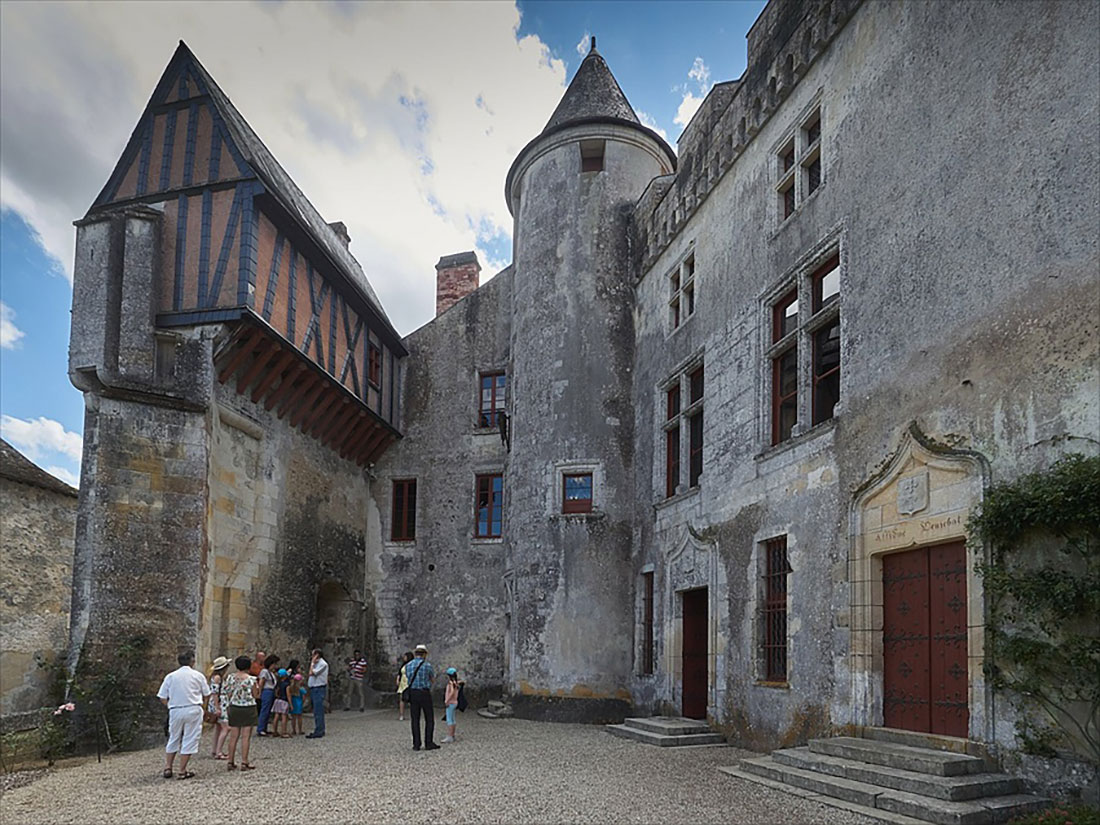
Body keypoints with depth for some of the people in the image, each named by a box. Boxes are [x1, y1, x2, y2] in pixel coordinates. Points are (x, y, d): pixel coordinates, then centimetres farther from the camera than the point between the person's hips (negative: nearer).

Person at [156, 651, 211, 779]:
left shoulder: (170, 676, 4)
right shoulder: (198, 676, 1)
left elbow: (163, 698, 3)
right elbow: (206, 695, 6)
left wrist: (170, 707, 16)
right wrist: (201, 703, 23)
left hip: (175, 711, 2)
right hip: (193, 710, -2)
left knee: (173, 739, 18)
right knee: (190, 740, 4)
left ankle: (167, 768, 16)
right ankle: (182, 771, 4)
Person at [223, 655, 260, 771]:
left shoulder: (230, 677, 0)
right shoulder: (251, 679, -10)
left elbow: (228, 695, 4)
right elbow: (256, 695, -5)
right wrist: (258, 686, 9)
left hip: (234, 708, 4)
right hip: (248, 709, -4)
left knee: (233, 736, 10)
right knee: (246, 736, 1)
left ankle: (230, 762, 13)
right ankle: (244, 763, 1)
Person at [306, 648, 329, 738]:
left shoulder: (323, 664, -11)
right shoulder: (315, 663, 18)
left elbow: (313, 672, -15)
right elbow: (310, 673, 13)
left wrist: (312, 663, -6)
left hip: (319, 689, -10)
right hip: (313, 689, 10)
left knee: (318, 711, -11)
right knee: (317, 711, 13)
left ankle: (318, 732, -11)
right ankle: (320, 730, 20)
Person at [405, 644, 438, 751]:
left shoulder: (408, 665, 4)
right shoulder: (427, 665, -8)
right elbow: (432, 678, 9)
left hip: (412, 694, 4)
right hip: (425, 694, -4)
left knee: (415, 720, 8)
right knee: (429, 719, 5)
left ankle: (416, 744, 6)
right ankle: (429, 743, 2)